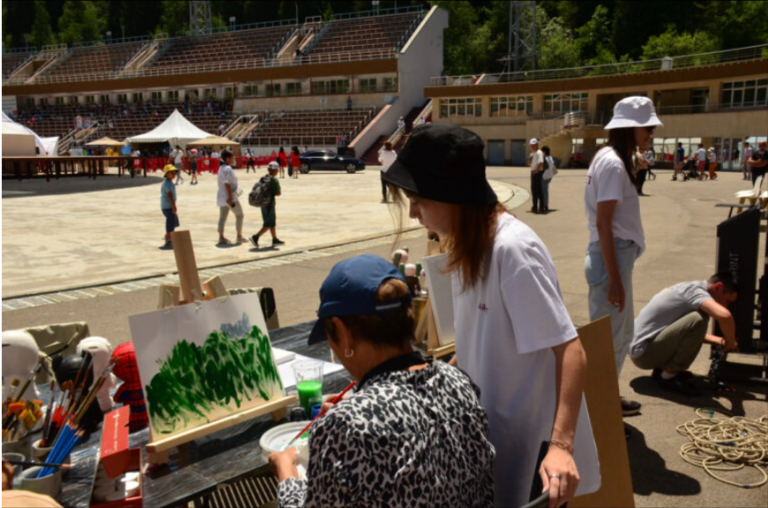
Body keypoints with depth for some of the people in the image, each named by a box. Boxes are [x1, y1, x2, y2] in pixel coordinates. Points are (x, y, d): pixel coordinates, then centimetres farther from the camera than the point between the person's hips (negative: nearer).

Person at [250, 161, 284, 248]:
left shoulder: (263, 178, 6)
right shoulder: (274, 180, -15)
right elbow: (278, 193, -18)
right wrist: (280, 191, 4)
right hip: (270, 203, -8)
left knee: (272, 222, 18)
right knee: (268, 224, -2)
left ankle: (275, 239, 25)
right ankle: (255, 237, -12)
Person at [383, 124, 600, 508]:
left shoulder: (511, 248, -25)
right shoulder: (470, 244, 2)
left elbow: (569, 351, -25)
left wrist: (561, 446, -33)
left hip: (526, 444, -8)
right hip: (488, 429, 8)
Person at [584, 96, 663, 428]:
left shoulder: (616, 160, 14)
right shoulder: (612, 164, -16)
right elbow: (603, 223, -21)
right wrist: (614, 279, -21)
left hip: (620, 254, 11)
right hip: (611, 257, -11)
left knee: (623, 332, 21)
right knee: (607, 338, 0)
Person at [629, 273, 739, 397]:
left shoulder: (689, 289, 13)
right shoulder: (695, 291, -15)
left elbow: (694, 332, 27)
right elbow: (724, 316, -33)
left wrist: (718, 341, 12)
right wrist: (731, 343, -14)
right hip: (643, 354, -10)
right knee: (698, 321, -23)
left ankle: (661, 368, 12)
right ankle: (668, 376, -9)